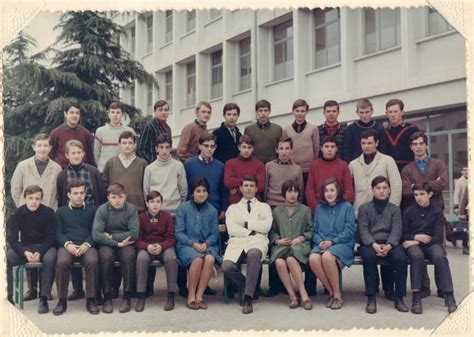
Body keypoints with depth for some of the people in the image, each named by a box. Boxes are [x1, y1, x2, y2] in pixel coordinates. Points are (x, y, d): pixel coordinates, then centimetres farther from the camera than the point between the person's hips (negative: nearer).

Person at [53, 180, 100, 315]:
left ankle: (91, 300, -21)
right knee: (62, 262, -32)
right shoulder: (61, 212, 20)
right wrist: (67, 244, -11)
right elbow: (58, 233, 10)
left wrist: (86, 244, -11)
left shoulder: (92, 210, 17)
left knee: (92, 262, -33)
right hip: (67, 246, 1)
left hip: (87, 246, 0)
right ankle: (62, 300, -19)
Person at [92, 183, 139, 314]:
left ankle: (127, 297, -17)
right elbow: (96, 235, -16)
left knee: (129, 256, -31)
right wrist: (117, 243, -20)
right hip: (106, 244, 0)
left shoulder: (131, 209, -5)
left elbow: (134, 234, -12)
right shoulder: (102, 210, -6)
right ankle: (107, 297, -18)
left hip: (126, 243, 0)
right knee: (106, 256, -32)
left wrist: (111, 236, -12)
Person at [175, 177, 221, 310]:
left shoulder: (212, 210, 11)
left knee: (210, 258, -32)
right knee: (197, 258, -34)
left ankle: (199, 295, -22)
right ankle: (191, 295, -20)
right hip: (186, 244, -2)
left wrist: (206, 243, -13)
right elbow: (179, 233, -2)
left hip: (206, 245, 2)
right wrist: (193, 244, -15)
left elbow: (215, 233, 7)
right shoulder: (183, 208, 3)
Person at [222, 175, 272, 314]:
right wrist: (251, 232, -3)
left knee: (253, 254, -40)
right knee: (227, 267, -30)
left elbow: (266, 226, 3)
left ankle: (248, 298, -33)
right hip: (237, 242, 1)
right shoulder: (233, 208, 25)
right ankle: (248, 289, -2)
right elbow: (231, 229, 6)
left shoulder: (264, 207, 24)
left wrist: (246, 224, 3)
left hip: (257, 242, -1)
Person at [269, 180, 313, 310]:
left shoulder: (305, 210, 18)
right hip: (281, 245, 2)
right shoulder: (277, 211, 21)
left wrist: (300, 238, -5)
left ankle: (303, 294, -32)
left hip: (300, 245, -2)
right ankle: (292, 296, -27)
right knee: (279, 262, -34)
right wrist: (278, 240, -3)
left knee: (291, 259, -37)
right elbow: (272, 231, 16)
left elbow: (310, 231, 12)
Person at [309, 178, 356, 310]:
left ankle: (337, 295, -19)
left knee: (327, 256, -37)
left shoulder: (347, 207, 6)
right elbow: (315, 230, 17)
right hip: (322, 244, 4)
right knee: (313, 258, -32)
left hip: (342, 244, -3)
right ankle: (331, 292, -12)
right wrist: (320, 242, -4)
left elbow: (349, 231, -2)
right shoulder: (320, 208, 18)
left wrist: (332, 242, -12)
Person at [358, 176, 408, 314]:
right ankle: (371, 298, -28)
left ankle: (399, 298, -17)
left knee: (401, 258, -30)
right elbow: (363, 230, 0)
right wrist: (374, 244, -19)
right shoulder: (364, 208, 13)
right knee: (369, 257, -35)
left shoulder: (394, 209, 16)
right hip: (370, 243, -1)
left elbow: (396, 230, 3)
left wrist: (388, 246, -18)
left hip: (389, 243, 1)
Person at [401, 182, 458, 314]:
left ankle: (450, 298, -34)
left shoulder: (437, 212, 5)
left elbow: (438, 237, -3)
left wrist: (415, 242, -10)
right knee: (417, 256, -36)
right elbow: (402, 235, 11)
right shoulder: (409, 211, 8)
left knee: (440, 257, -34)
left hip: (432, 244, 0)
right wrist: (416, 237, -9)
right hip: (413, 244, 0)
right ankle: (416, 299, -36)